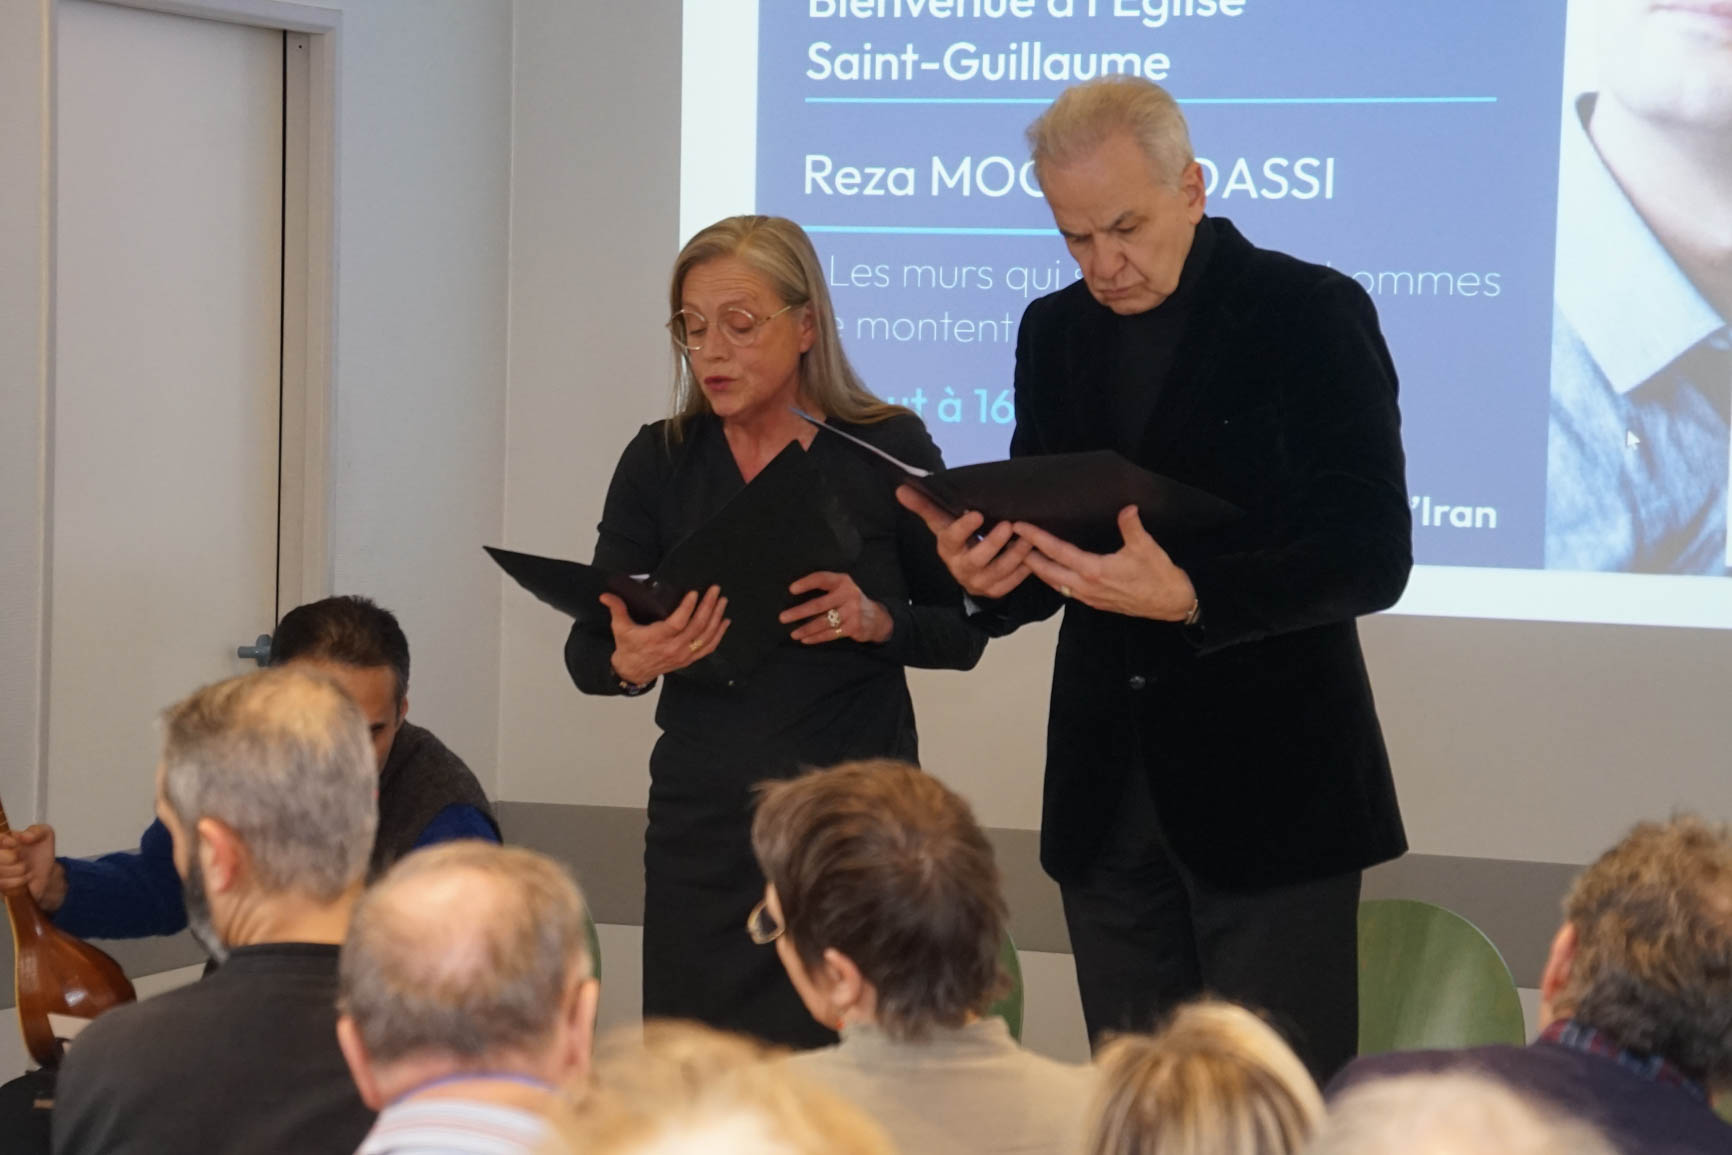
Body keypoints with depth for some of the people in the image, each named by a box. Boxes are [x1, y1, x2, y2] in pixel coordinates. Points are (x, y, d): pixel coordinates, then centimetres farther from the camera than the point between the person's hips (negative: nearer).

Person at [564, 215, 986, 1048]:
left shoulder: (887, 448, -1)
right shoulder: (661, 461, 5)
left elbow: (963, 634, 4)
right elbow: (585, 655, 4)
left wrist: (878, 621, -15)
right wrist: (631, 662, -18)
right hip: (702, 826, 2)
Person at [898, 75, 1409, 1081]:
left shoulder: (1311, 313, -6)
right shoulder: (1055, 332, 11)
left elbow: (1374, 554, -13)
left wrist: (1188, 595, -28)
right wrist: (993, 574, -10)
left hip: (1268, 795, -5)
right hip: (1109, 798, 5)